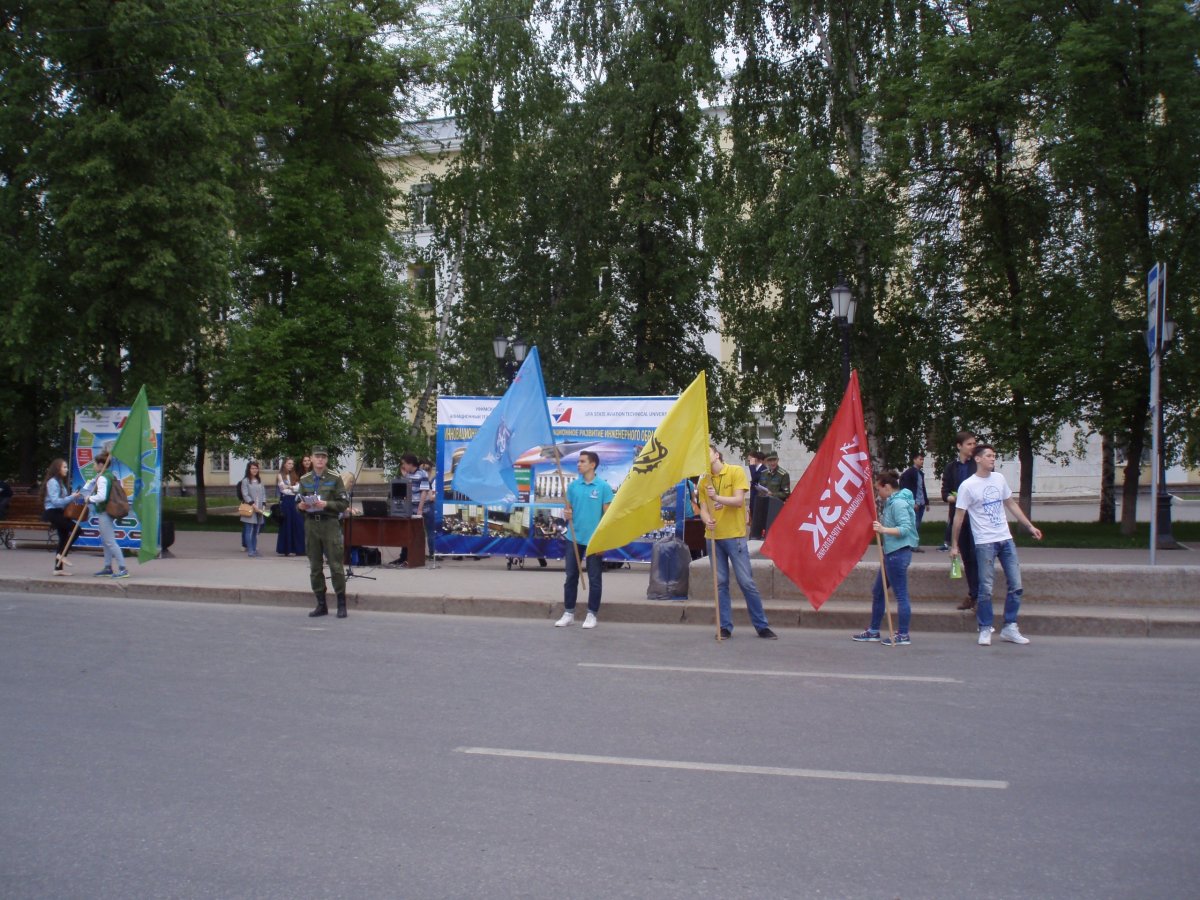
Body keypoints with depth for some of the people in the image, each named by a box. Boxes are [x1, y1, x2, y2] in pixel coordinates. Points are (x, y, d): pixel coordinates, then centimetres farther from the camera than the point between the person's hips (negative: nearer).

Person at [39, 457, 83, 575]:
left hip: (60, 513, 10)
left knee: (64, 537, 8)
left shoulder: (61, 482, 16)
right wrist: (72, 497, -23)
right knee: (76, 529, -18)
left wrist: (76, 498, 0)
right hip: (53, 513, -10)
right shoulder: (53, 482, -13)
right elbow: (56, 501, -21)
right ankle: (61, 554, -12)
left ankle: (59, 568, 11)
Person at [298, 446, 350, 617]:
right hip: (311, 525, 4)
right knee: (315, 567, 7)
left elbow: (344, 503, -3)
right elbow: (299, 504, 19)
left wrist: (326, 504, -17)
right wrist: (301, 506, -4)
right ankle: (321, 605, 15)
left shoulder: (335, 479, 1)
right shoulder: (304, 480, 12)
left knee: (336, 565, -5)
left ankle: (341, 605, 2)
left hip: (330, 524, -4)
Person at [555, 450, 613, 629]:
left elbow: (608, 514, -6)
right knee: (571, 577, 9)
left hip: (594, 540, -4)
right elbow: (567, 508, 13)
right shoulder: (573, 485, 5)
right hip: (574, 538, 4)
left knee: (594, 579, 4)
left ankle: (592, 614, 12)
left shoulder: (604, 487, -6)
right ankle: (568, 613, 17)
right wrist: (566, 514, -12)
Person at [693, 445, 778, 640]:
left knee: (747, 582, -3)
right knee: (720, 583, 4)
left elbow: (739, 500, -11)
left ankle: (762, 626, 5)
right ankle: (725, 627, 10)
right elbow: (703, 509, 6)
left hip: (735, 536, -4)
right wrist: (707, 520, -17)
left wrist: (717, 497, -26)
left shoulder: (736, 472, -2)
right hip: (714, 537, 4)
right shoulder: (704, 481, 11)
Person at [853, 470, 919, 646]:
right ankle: (873, 631, 25)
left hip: (898, 553, -11)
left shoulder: (898, 503, -15)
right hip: (891, 552, 11)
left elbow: (905, 528, -24)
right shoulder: (891, 502, 15)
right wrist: (878, 525, 11)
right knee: (877, 592, 17)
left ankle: (903, 635, 2)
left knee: (900, 594, -4)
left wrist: (884, 529, -29)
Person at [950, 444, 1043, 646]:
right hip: (984, 543, -6)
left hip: (1006, 539, 6)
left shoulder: (999, 478, 8)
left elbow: (1011, 504, 18)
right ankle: (985, 630, 10)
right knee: (986, 589, -2)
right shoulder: (968, 486, -9)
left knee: (1016, 585, 5)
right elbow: (959, 516, -6)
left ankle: (1009, 628, 14)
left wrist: (1030, 526, 15)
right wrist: (954, 545, -5)